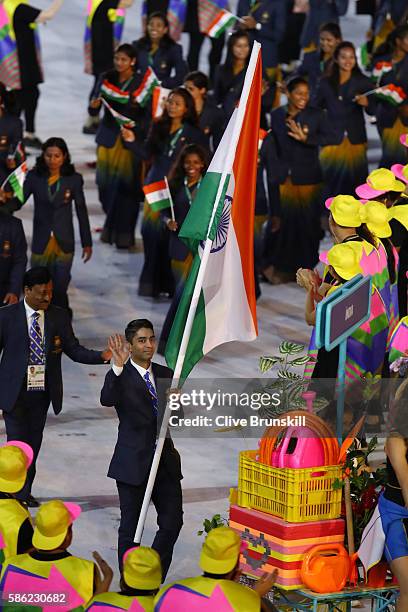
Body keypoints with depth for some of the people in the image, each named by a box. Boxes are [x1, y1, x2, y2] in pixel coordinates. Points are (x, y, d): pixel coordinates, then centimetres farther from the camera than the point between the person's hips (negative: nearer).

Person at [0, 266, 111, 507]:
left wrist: (102, 356, -15)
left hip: (43, 391, 3)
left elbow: (73, 349, 2)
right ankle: (21, 493, 2)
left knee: (34, 442, 10)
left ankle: (23, 491, 21)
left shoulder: (59, 316, 3)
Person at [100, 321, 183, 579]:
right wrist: (118, 367, -40)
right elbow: (107, 400, -27)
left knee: (173, 522, 4)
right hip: (133, 463, -5)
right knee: (131, 528, 3)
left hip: (165, 461, 5)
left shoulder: (165, 374, 10)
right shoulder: (121, 376, -7)